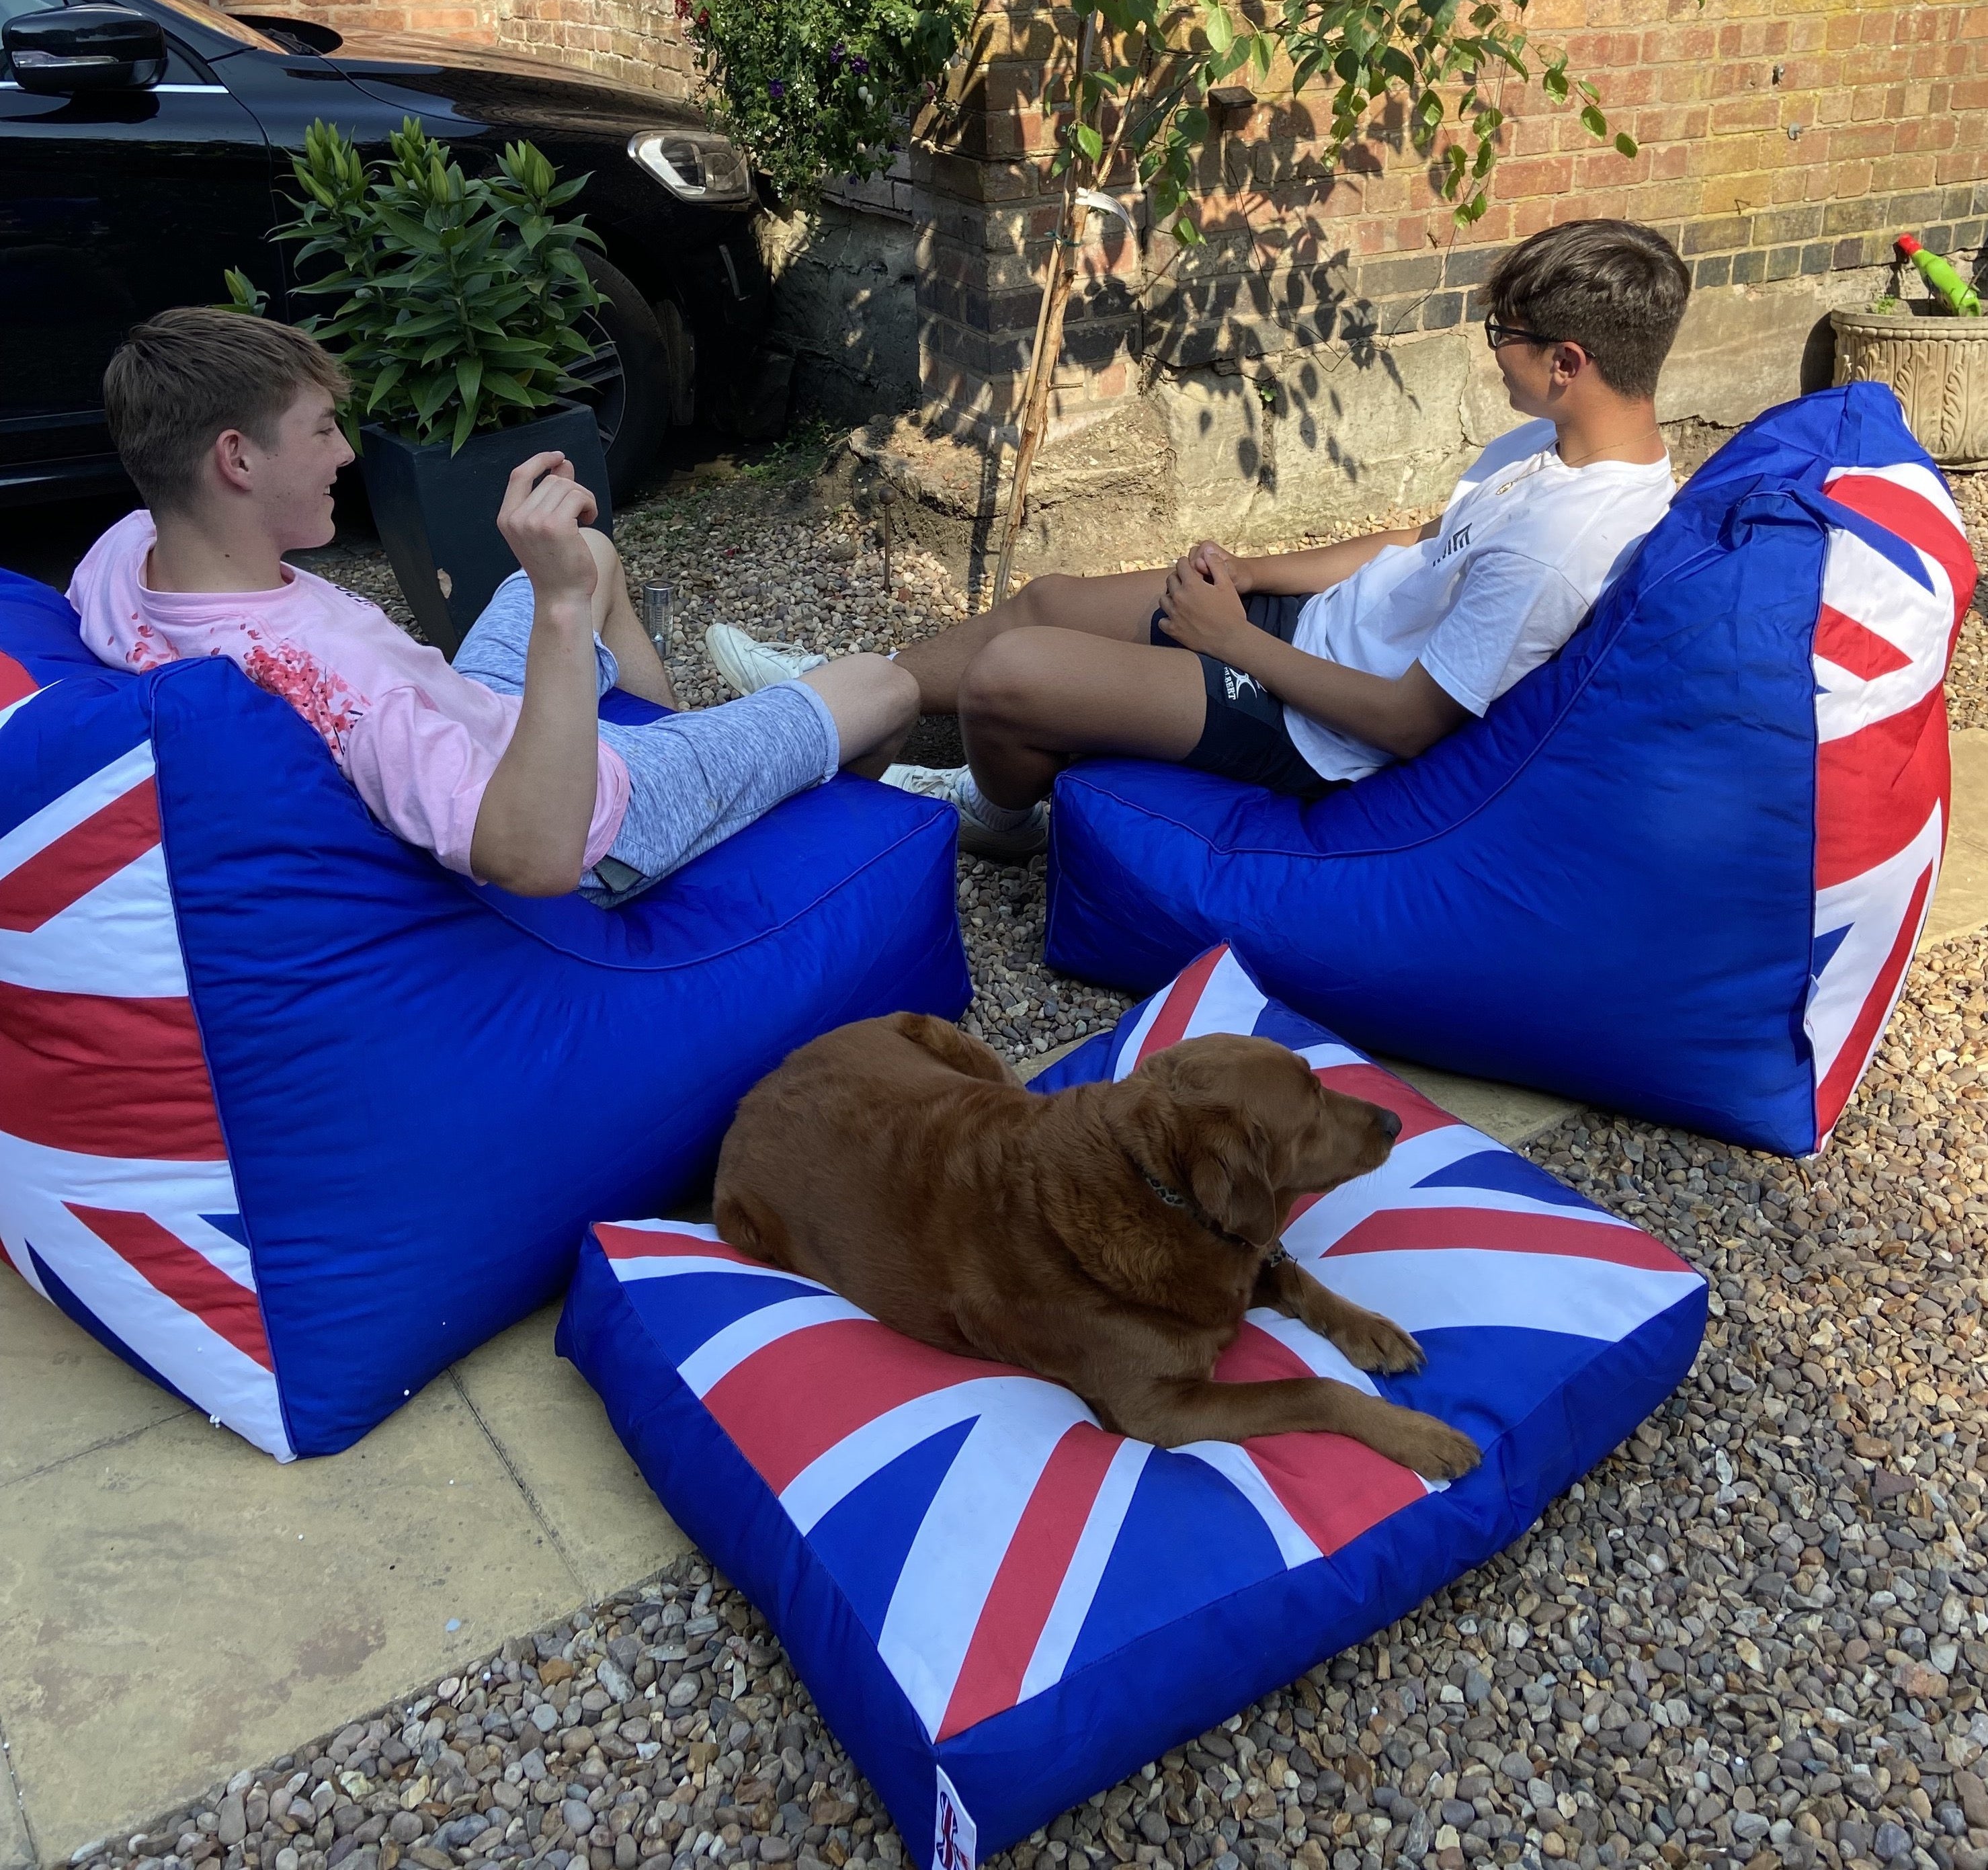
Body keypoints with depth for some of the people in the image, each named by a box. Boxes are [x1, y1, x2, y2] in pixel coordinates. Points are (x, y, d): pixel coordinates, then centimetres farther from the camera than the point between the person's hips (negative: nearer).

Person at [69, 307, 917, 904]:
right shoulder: (324, 671, -44)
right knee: (883, 685, 4)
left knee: (592, 552, 31)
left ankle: (681, 726, 51)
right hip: (590, 826, -8)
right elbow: (540, 856, -53)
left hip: (459, 732, 9)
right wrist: (560, 604, -56)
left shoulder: (121, 556, -17)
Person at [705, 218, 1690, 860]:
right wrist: (1255, 573, 2)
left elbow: (1410, 721, -27)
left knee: (1002, 675, -15)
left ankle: (1001, 816, 20)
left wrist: (1236, 638, -17)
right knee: (1047, 599, 14)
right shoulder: (1548, 445, 1)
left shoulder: (1560, 543, -30)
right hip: (1311, 619, 10)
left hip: (1314, 733, -10)